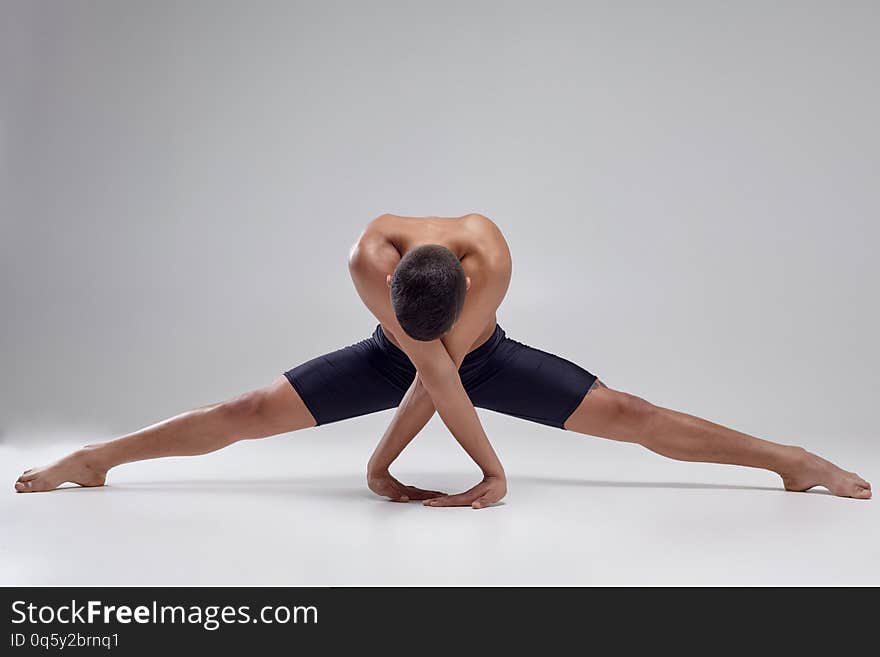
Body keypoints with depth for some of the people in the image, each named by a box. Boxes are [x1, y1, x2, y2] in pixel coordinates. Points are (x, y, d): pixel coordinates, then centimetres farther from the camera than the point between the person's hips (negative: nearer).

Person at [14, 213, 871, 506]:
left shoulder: (491, 259, -36)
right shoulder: (369, 256, -34)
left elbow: (441, 373, -31)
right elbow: (431, 371, -36)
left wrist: (381, 461, -25)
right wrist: (490, 467, -33)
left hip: (488, 357, 0)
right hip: (390, 359, 1)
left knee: (627, 414, -9)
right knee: (248, 411, -6)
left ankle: (791, 459, 0)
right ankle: (93, 458, 8)